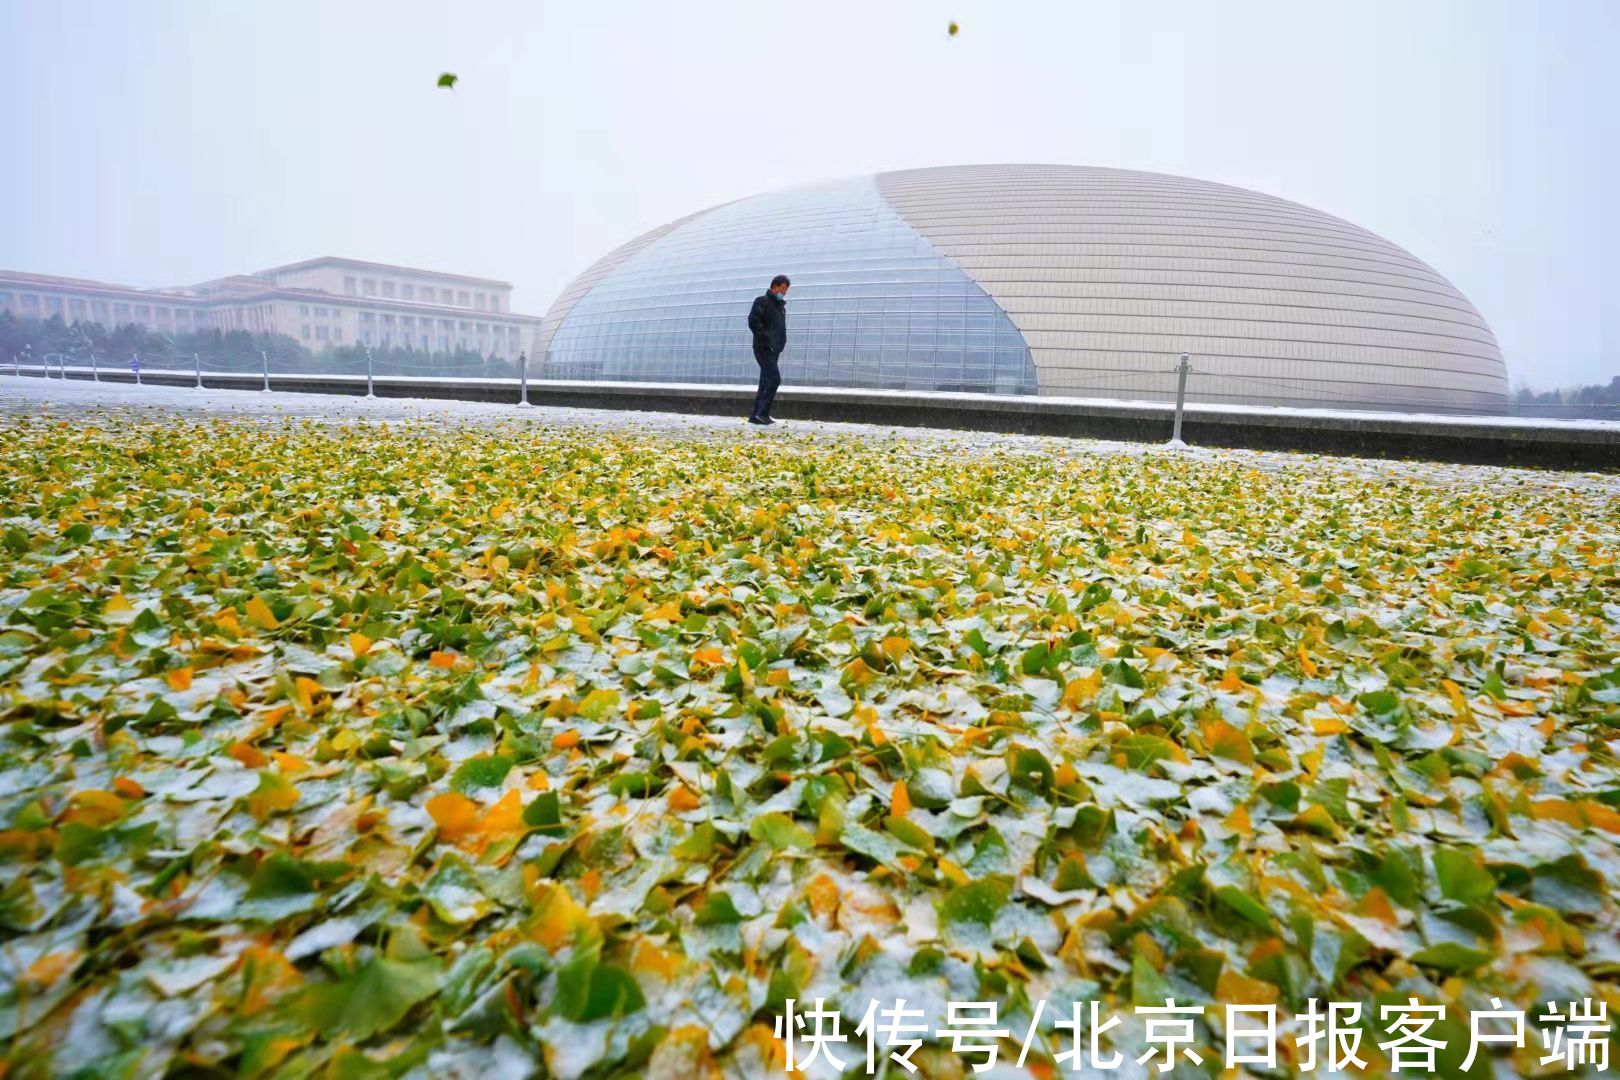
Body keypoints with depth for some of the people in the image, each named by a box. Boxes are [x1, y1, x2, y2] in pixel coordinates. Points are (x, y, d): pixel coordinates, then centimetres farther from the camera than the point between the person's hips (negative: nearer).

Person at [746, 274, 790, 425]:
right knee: (774, 378, -17)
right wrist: (766, 340, -18)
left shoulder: (781, 305, 20)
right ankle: (762, 413, -15)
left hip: (773, 350, 9)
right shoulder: (762, 301, -6)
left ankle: (755, 415, 11)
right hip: (764, 349, -9)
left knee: (766, 382, 8)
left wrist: (781, 344, 13)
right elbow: (753, 322, -18)